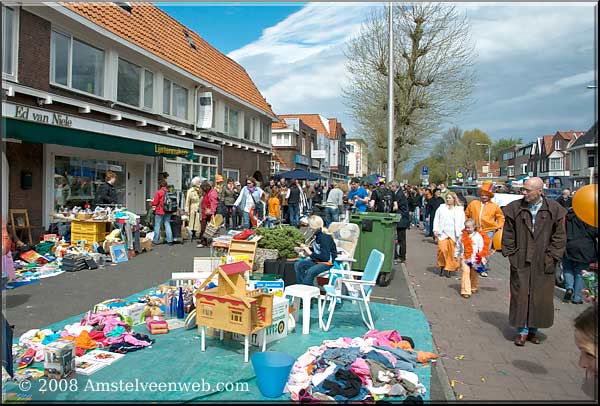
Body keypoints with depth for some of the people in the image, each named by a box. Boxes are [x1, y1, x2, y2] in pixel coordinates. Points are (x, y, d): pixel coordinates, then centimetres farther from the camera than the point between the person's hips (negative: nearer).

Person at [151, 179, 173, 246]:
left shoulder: (158, 192, -12)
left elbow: (155, 202, -8)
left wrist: (152, 203, 13)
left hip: (159, 211, -4)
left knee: (157, 226, 5)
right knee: (167, 225, 9)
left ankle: (155, 240, 11)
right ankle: (170, 240, 6)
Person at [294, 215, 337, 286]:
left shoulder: (324, 237, -21)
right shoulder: (316, 235, 4)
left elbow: (326, 257, -25)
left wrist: (310, 253, -19)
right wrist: (307, 248, 2)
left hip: (328, 262, -9)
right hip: (318, 260, 9)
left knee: (310, 272, -32)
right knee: (298, 264, -5)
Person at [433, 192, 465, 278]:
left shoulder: (460, 209, 8)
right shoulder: (441, 207, 10)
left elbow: (462, 223, 7)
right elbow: (436, 219, 10)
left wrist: (460, 234, -2)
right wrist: (435, 230, 0)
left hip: (453, 234, 0)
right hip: (442, 233, 0)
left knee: (451, 252, -1)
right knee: (442, 249, -11)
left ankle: (448, 269, 9)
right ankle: (442, 267, 7)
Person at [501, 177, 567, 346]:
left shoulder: (554, 210, -3)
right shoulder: (515, 208, -3)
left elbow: (559, 236, 2)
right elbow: (508, 235, 3)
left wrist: (551, 257, -3)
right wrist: (511, 255, -2)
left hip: (543, 263, 0)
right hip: (520, 262, 0)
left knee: (541, 298, 8)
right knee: (520, 296, 3)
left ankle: (533, 330, 25)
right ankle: (523, 331, 15)